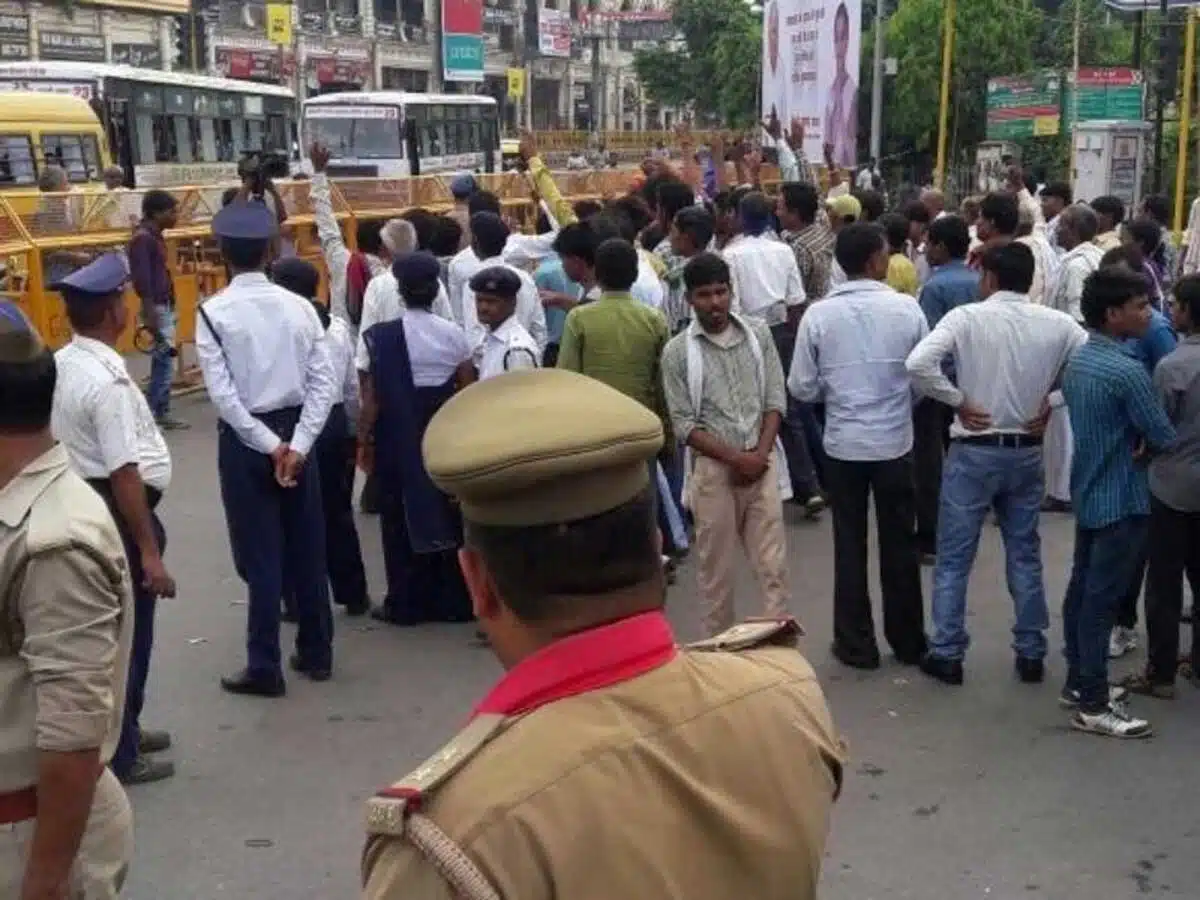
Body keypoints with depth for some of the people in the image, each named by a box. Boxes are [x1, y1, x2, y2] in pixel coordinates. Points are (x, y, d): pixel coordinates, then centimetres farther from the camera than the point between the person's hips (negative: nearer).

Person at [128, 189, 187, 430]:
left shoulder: (154, 236, 13)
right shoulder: (142, 238, -16)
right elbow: (141, 279, -21)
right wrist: (150, 314, -25)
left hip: (165, 306, 10)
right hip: (157, 307, -10)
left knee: (164, 360, 11)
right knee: (164, 359, -8)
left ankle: (161, 413, 16)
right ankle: (149, 414, -3)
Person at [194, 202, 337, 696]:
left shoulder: (213, 312, -9)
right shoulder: (299, 306, 0)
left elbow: (222, 393, -15)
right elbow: (323, 382, -6)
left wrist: (269, 445, -11)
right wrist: (296, 445, -8)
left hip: (245, 439, -3)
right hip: (295, 432, 3)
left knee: (260, 555, 2)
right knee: (307, 549, 12)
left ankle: (264, 667, 8)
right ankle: (316, 653, 22)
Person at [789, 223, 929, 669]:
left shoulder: (818, 315, -9)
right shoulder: (906, 308, -9)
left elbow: (802, 388, -6)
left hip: (843, 444, 0)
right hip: (895, 442, 0)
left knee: (850, 546, 11)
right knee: (899, 545, 13)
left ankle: (857, 644, 18)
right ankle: (908, 641, 24)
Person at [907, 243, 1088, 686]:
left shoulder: (966, 316, -11)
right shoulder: (1057, 323, -1)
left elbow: (918, 363, -24)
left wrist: (958, 401, -12)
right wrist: (1053, 402, 1)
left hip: (973, 452, -3)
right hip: (1027, 453, 3)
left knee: (954, 558, 7)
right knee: (1025, 555, 15)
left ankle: (946, 654, 12)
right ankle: (1031, 654, 22)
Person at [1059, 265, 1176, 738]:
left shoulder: (1077, 360, 6)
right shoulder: (1127, 370, -23)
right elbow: (1163, 436, -16)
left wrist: (1133, 440, 0)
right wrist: (1146, 442, 6)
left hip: (1088, 491, 9)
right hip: (1120, 499, -9)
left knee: (1082, 588, 15)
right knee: (1102, 599, -4)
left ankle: (1078, 682, 26)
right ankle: (1092, 705, 2)